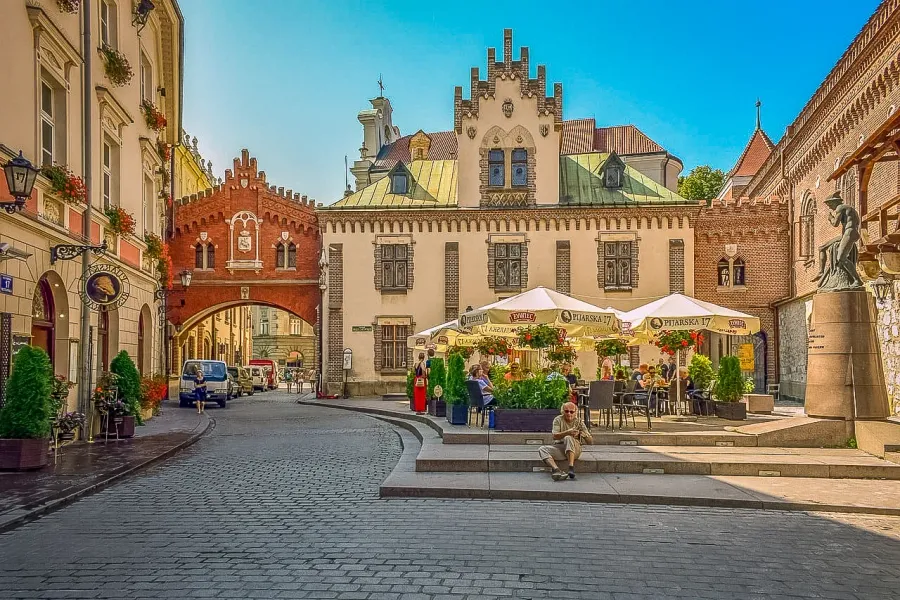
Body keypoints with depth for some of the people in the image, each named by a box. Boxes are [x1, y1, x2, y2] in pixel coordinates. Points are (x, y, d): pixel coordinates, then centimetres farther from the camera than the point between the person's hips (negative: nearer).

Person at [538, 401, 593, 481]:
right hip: (559, 448, 1)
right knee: (542, 449, -24)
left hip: (574, 450, -1)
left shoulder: (579, 422, 3)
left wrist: (582, 434, -20)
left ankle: (571, 467, -39)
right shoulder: (558, 420, 2)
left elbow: (590, 441, 2)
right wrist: (567, 432, -31)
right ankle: (556, 470, -48)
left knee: (568, 438, -32)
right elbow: (555, 436, -14)